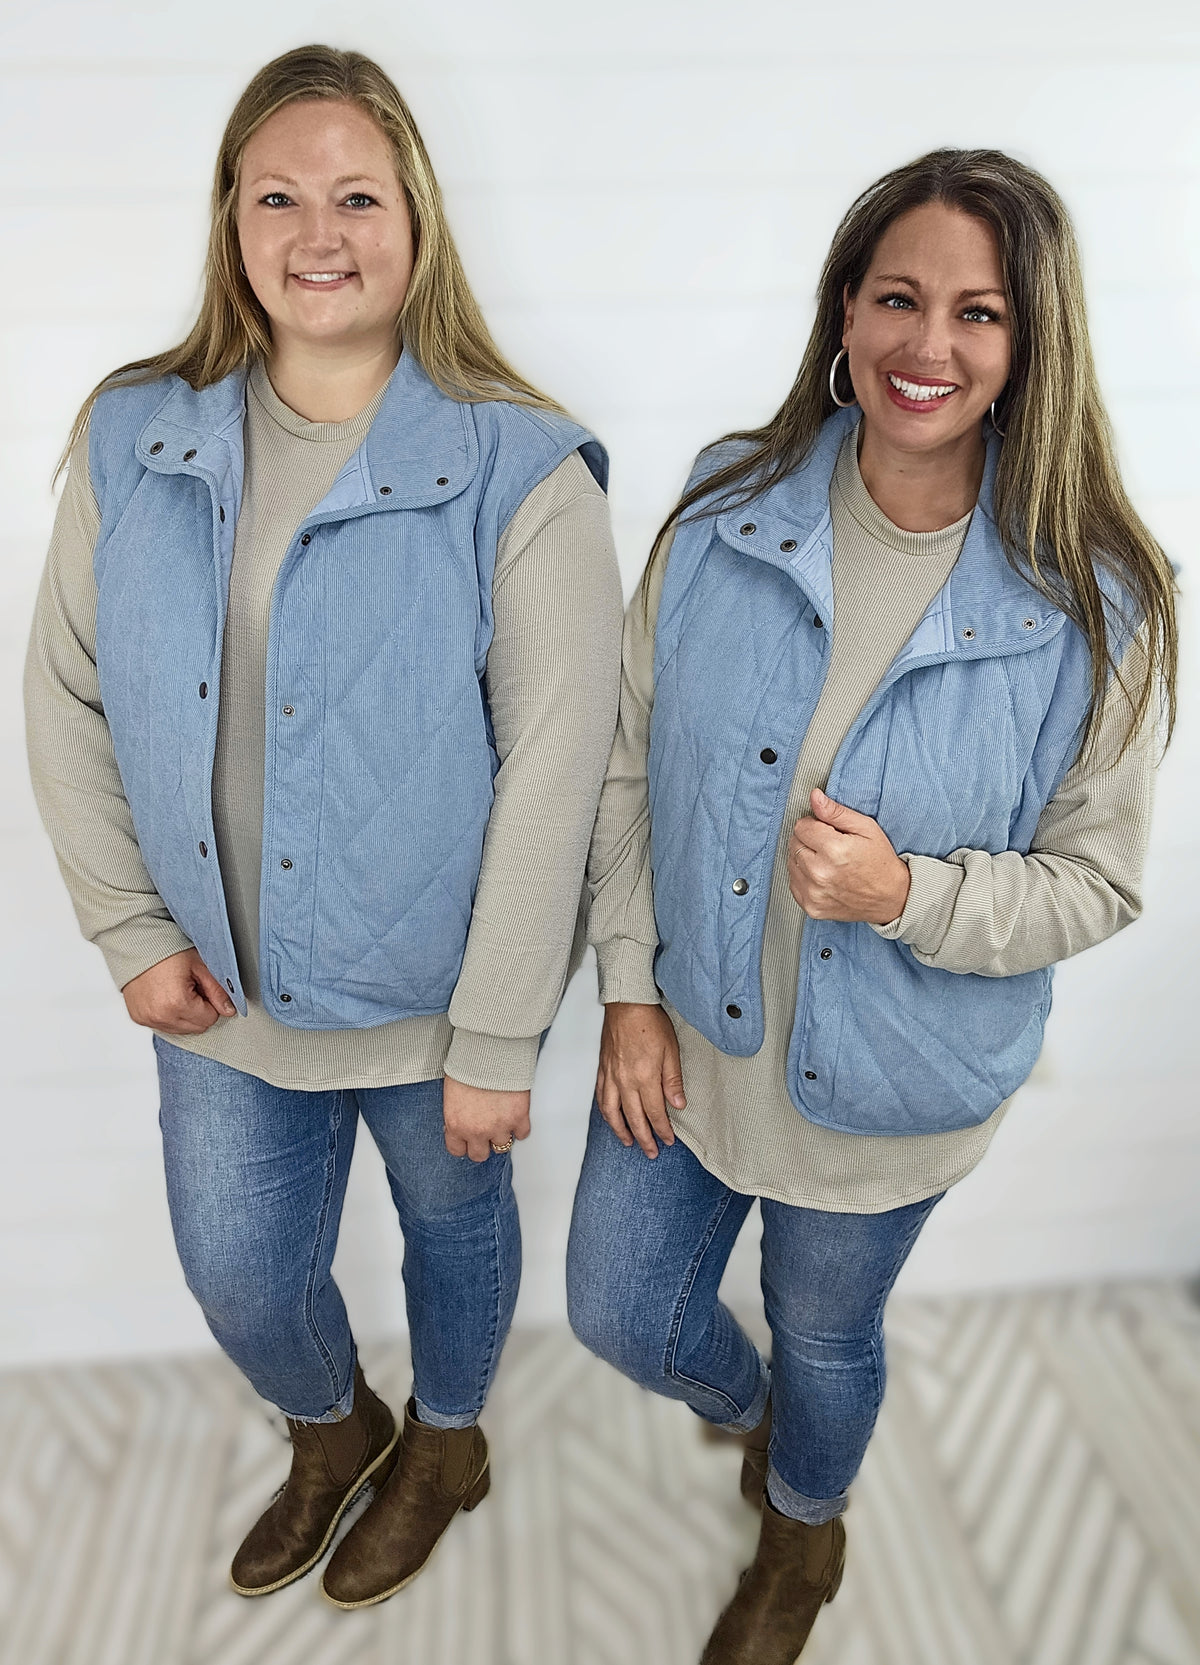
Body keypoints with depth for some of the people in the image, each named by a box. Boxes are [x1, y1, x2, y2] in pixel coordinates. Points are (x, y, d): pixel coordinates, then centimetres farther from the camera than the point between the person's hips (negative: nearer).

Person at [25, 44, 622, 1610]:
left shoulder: (521, 476, -17)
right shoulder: (135, 443, -4)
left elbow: (553, 770, -18)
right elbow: (66, 699, 3)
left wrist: (497, 1039, -16)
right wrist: (132, 931, -2)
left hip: (430, 993, -3)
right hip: (222, 991, 4)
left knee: (453, 1224, 22)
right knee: (238, 1275, 20)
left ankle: (443, 1443, 56)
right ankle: (331, 1430, 56)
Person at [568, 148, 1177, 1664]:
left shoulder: (1094, 606, -18)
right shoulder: (723, 517, -12)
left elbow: (1096, 881, -10)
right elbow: (629, 767, -3)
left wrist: (908, 894, -29)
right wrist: (629, 987, -5)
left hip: (883, 1083, -2)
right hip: (685, 1031, 3)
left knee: (823, 1336, 24)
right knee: (619, 1315, 20)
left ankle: (804, 1535, 63)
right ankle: (753, 1413, 60)